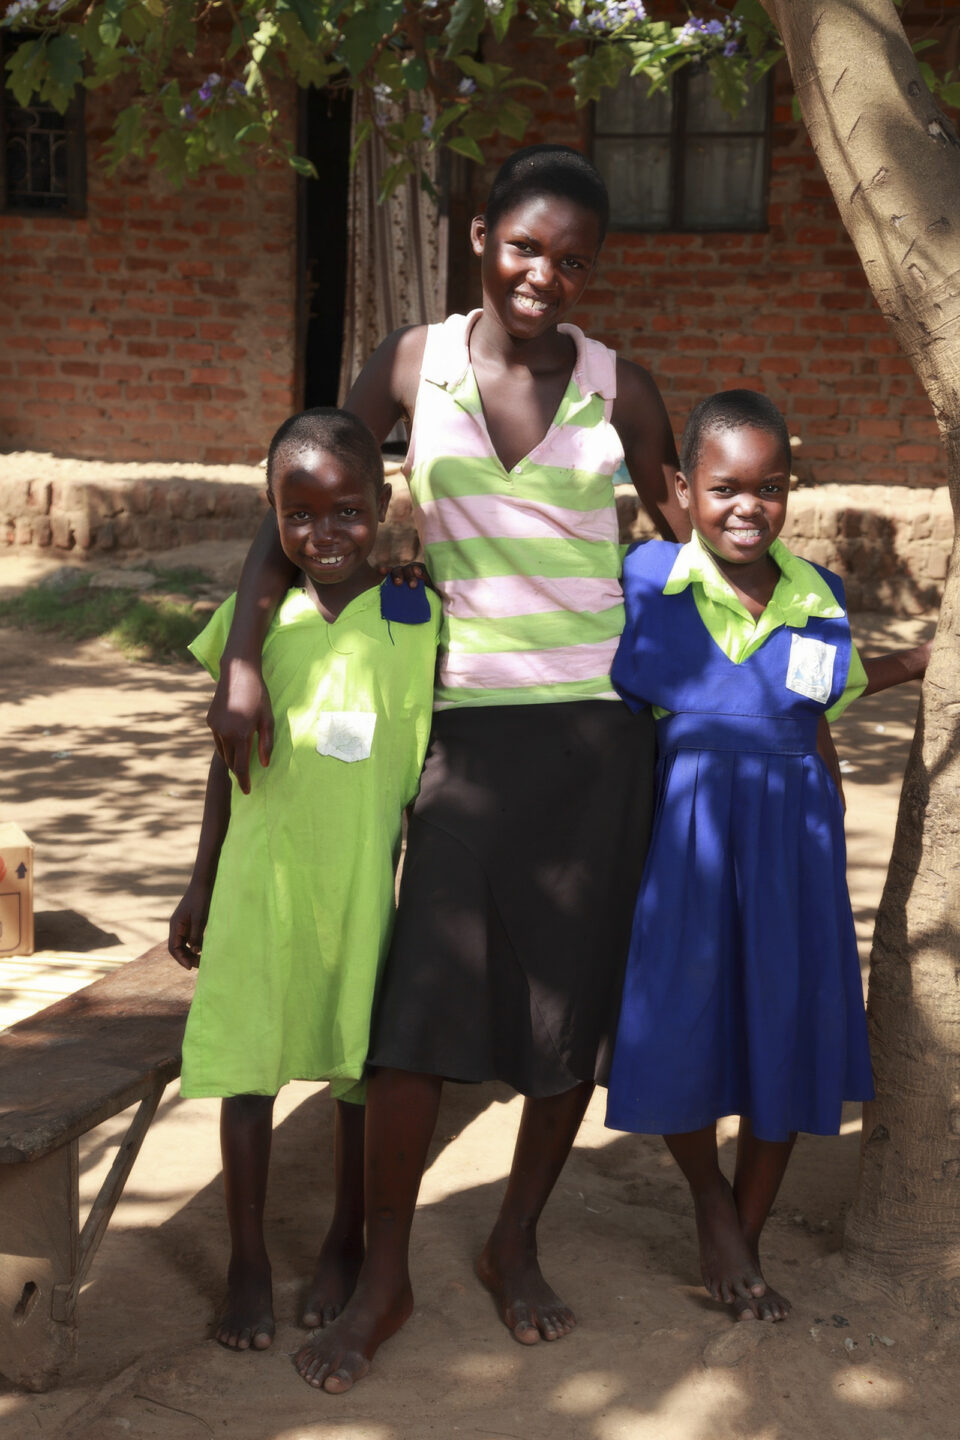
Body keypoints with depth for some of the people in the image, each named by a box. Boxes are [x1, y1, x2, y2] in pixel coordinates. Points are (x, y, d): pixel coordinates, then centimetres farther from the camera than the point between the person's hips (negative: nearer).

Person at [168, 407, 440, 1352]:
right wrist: (200, 885, 10)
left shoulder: (418, 623, -4)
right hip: (260, 878, 1)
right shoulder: (255, 619, 0)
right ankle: (247, 1260, 22)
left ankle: (345, 1246, 31)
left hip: (368, 884, 0)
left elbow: (431, 769, 3)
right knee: (246, 1066, 6)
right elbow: (229, 761, 8)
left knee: (362, 1064, 11)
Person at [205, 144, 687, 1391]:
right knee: (419, 1002, -6)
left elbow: (692, 536, 11)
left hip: (598, 727, 1)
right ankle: (385, 1277, 11)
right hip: (472, 718, -1)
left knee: (574, 1003, 7)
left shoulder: (618, 389, 3)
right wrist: (240, 665, -9)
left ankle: (516, 1247, 27)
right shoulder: (416, 364, 1)